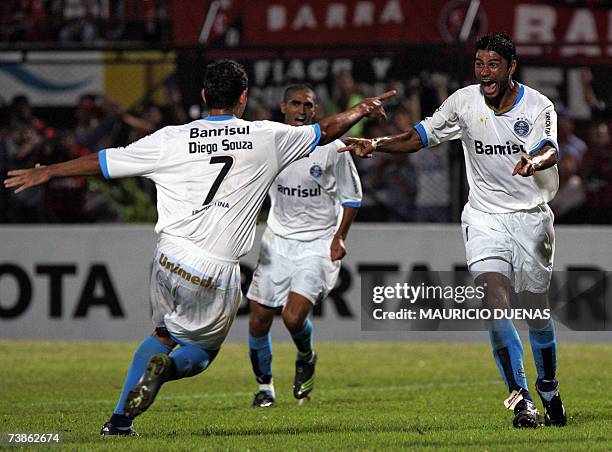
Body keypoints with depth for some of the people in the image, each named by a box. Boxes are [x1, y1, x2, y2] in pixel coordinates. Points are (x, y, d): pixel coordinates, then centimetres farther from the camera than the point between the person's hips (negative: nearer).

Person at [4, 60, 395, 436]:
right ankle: (168, 368, -18)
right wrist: (362, 109, 36)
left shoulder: (172, 140, 2)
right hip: (219, 273, -2)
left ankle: (120, 418, 15)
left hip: (170, 259, 2)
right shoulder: (267, 138, 2)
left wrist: (46, 172, 20)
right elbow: (327, 131, 16)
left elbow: (103, 162, 7)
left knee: (163, 334, 26)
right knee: (201, 352, 17)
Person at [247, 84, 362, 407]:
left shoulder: (332, 147, -8)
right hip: (277, 240, 3)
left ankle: (306, 359, 17)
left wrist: (339, 237, -7)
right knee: (258, 320, 0)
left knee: (294, 316, -18)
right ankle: (264, 385, 23)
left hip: (319, 244, -3)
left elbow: (351, 197, 2)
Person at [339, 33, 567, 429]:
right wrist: (377, 144, -13)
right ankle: (522, 401, -17)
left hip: (532, 217, -1)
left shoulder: (538, 106, -8)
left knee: (538, 311, 6)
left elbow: (550, 151, -24)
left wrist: (534, 162, -48)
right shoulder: (464, 102, 0)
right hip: (485, 217, 1)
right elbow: (420, 137, 3)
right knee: (496, 302, -18)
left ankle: (549, 391, 31)